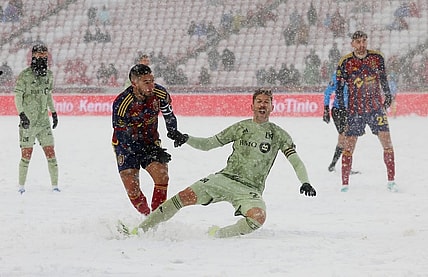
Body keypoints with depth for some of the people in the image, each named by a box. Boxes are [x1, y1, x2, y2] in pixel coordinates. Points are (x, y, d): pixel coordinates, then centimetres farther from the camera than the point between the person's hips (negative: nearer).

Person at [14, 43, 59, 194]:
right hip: (28, 120, -5)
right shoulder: (25, 75, -6)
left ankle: (55, 185, 3)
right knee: (26, 154, -3)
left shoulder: (48, 75, 11)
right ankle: (21, 186, 6)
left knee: (50, 152, -1)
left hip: (44, 120, 5)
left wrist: (54, 113, 20)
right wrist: (21, 114, -15)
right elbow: (17, 96, -6)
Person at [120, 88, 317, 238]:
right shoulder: (240, 127, 12)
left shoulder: (278, 135, 7)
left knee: (258, 218, -34)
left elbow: (296, 162, 4)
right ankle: (141, 229, -11)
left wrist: (305, 182, -15)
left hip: (251, 190, -1)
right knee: (185, 197, -17)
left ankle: (219, 235, -16)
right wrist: (186, 139, -2)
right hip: (225, 178, 1)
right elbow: (207, 144, 15)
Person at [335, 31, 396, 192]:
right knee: (349, 145, -4)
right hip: (355, 110, -1)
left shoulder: (377, 57, 1)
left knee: (387, 142, -5)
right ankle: (345, 184, 5)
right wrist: (341, 108, -6)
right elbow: (339, 87, 1)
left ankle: (391, 182, 3)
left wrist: (387, 95, 9)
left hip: (376, 107, 1)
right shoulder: (345, 63, -5)